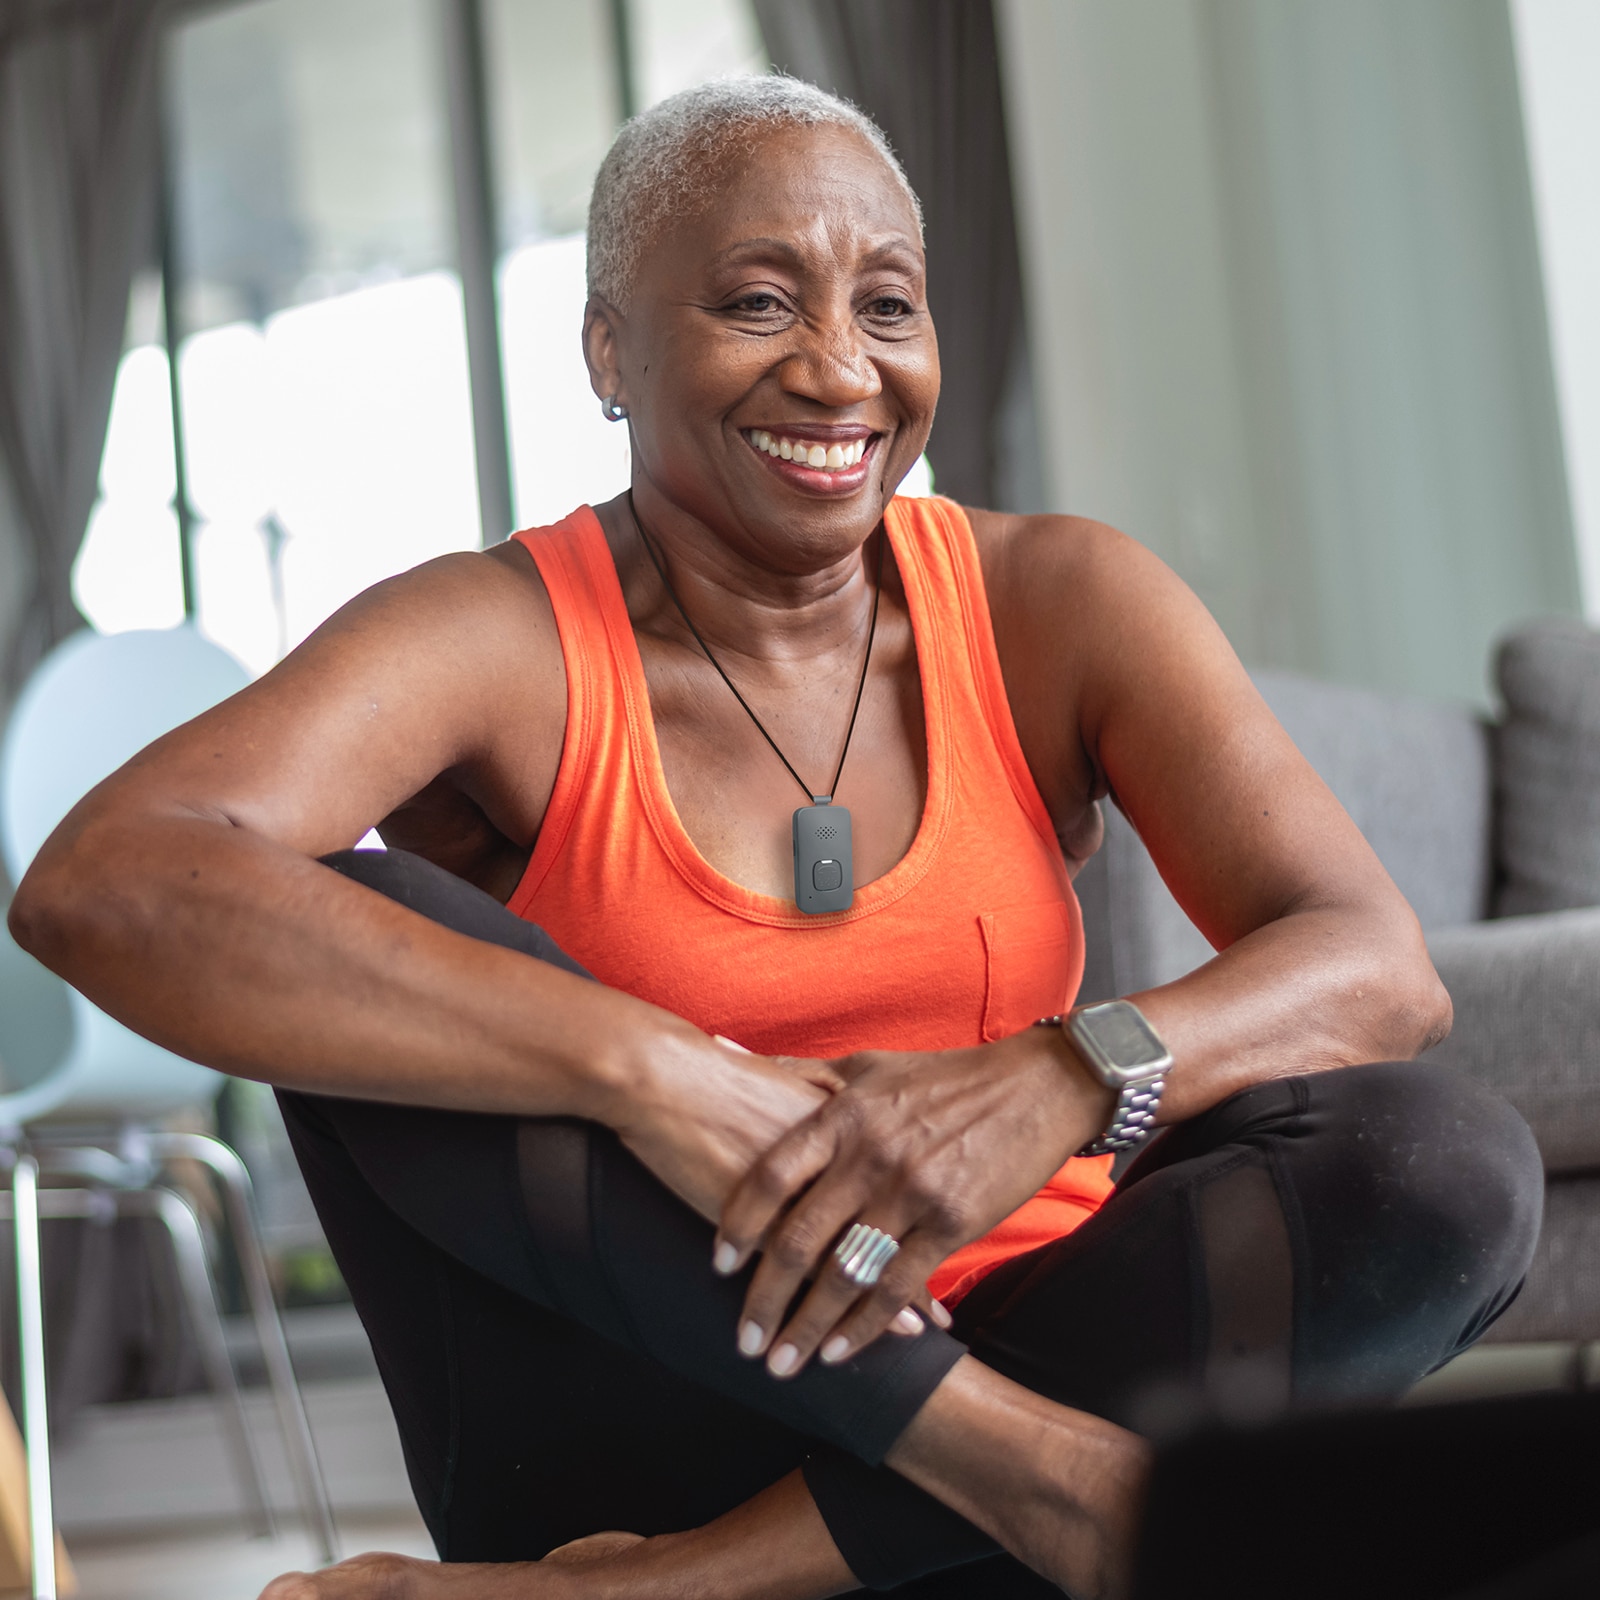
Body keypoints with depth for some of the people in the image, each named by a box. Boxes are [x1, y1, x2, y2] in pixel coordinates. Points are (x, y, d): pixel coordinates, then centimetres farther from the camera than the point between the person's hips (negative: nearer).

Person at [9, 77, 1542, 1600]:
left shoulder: (1059, 602, 1)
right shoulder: (498, 643, -7)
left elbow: (1381, 967, -9)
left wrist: (1063, 1079, -31)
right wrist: (654, 1072, -36)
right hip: (623, 1433, -1)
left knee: (1458, 1161, -21)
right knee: (336, 923, -20)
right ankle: (1024, 1462, -28)